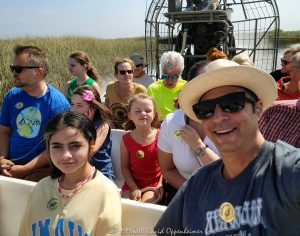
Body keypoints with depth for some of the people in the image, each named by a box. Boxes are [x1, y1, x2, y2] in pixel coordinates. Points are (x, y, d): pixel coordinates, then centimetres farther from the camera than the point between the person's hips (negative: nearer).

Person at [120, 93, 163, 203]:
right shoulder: (126, 139, -7)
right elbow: (125, 167, -4)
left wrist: (160, 185, -13)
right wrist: (134, 188, -12)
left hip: (154, 184, -2)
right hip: (132, 183, 2)